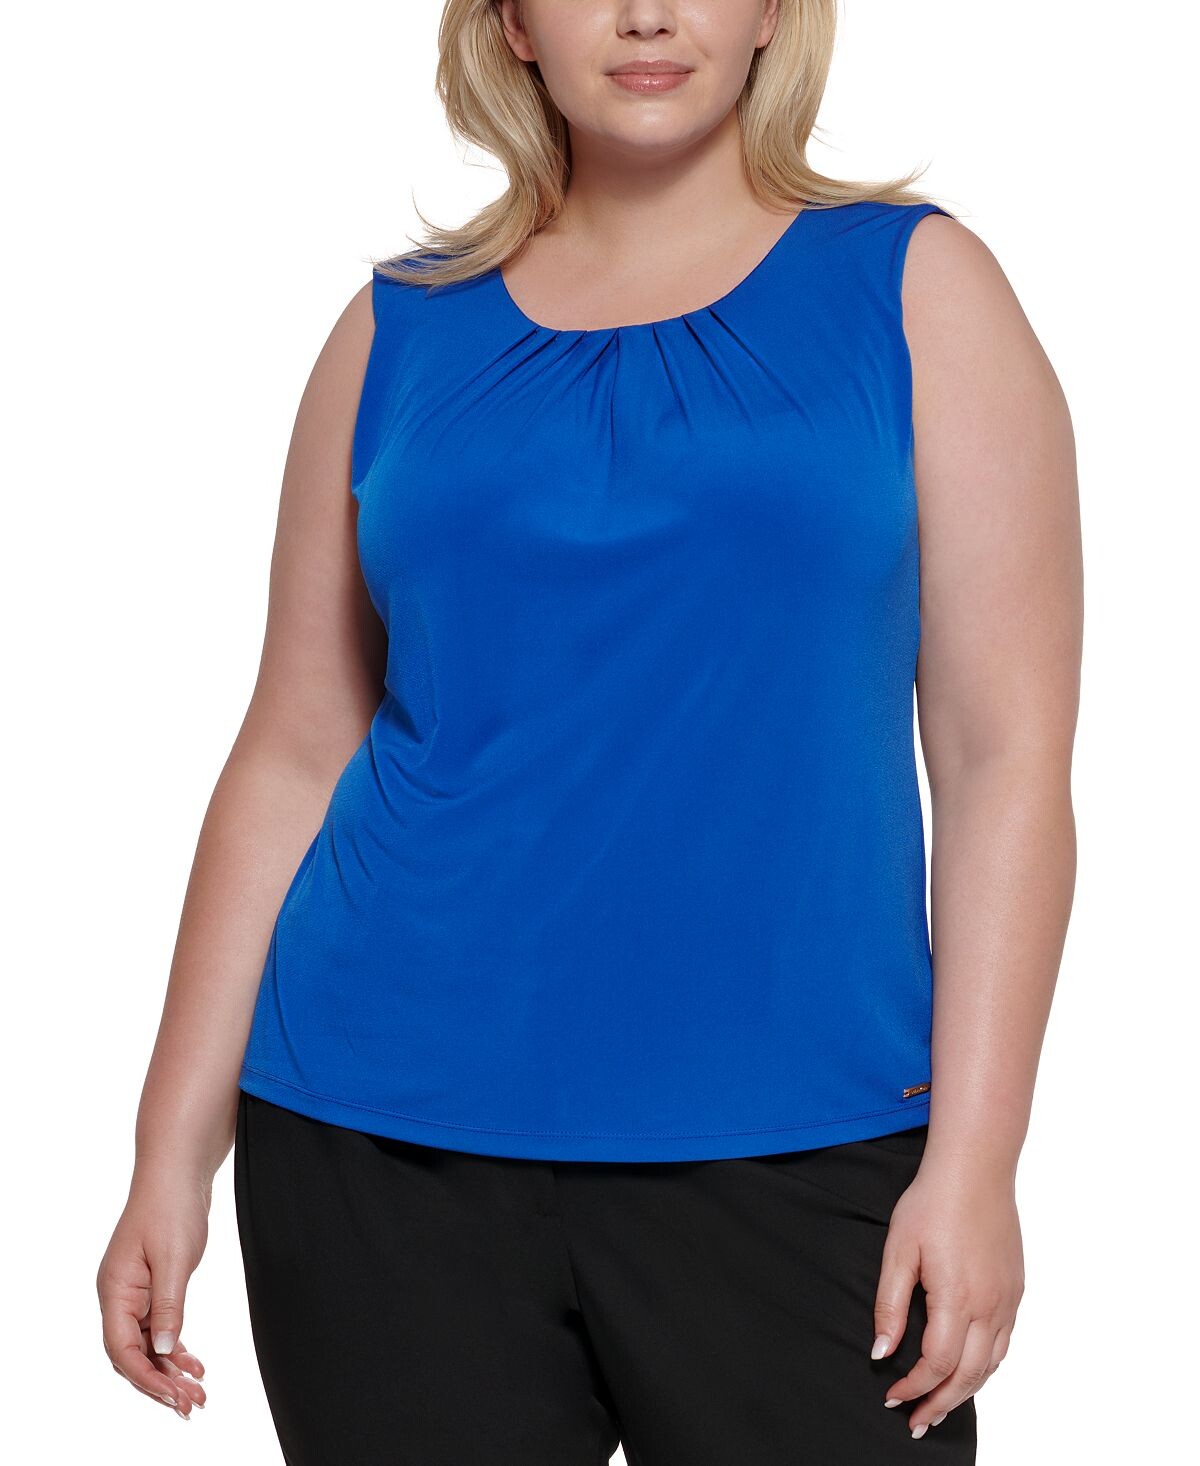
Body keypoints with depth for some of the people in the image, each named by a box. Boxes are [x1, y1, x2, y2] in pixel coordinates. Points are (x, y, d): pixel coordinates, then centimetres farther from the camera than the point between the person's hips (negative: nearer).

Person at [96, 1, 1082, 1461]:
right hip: (386, 1141, 2)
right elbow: (292, 755, 9)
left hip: (787, 1146, -1)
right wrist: (173, 1153, 5)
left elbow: (1005, 754, -2)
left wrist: (973, 1158, -10)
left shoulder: (912, 286, 4)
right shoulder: (402, 329, 9)